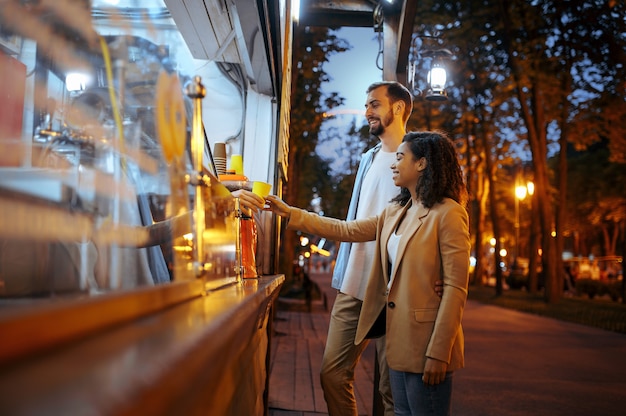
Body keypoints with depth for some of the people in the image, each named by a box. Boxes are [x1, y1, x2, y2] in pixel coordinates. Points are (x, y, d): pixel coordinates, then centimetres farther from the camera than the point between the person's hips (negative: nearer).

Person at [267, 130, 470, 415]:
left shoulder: (448, 213, -12)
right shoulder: (395, 212, 12)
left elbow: (455, 287, -16)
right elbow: (346, 230, 14)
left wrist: (439, 352, -20)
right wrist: (290, 214, 9)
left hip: (426, 342, -8)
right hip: (398, 340, 8)